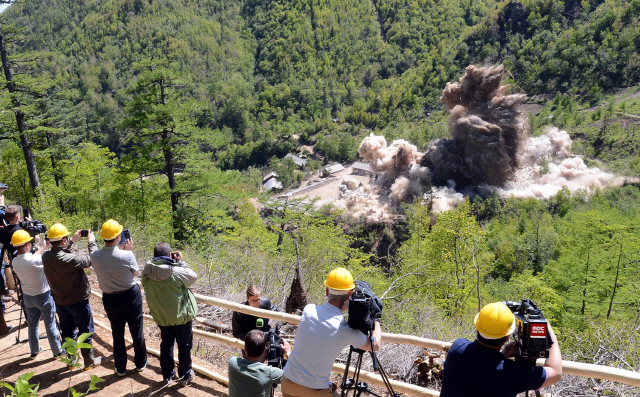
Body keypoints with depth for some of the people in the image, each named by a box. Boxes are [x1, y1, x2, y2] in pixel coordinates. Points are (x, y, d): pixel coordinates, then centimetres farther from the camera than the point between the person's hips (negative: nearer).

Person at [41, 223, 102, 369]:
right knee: (86, 331, 12)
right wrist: (92, 242, -3)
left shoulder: (46, 257, -12)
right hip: (78, 301, -6)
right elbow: (92, 260, -17)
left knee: (67, 331, 21)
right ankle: (89, 360, 24)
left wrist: (72, 241, 12)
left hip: (59, 301, 6)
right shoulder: (72, 258, -31)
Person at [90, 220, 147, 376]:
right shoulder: (127, 256, -25)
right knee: (137, 332, 17)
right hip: (131, 297, -2)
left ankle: (120, 368, 31)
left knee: (117, 334, 18)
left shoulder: (95, 256, -15)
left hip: (110, 300, 3)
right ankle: (140, 363, 34)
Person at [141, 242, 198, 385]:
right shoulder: (176, 272, -28)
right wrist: (180, 261, -6)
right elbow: (193, 276, -12)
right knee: (184, 346, 15)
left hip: (161, 318, 4)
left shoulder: (147, 273, -14)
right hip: (181, 317, -4)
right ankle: (185, 376, 30)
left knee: (166, 345, 22)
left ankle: (168, 375, 35)